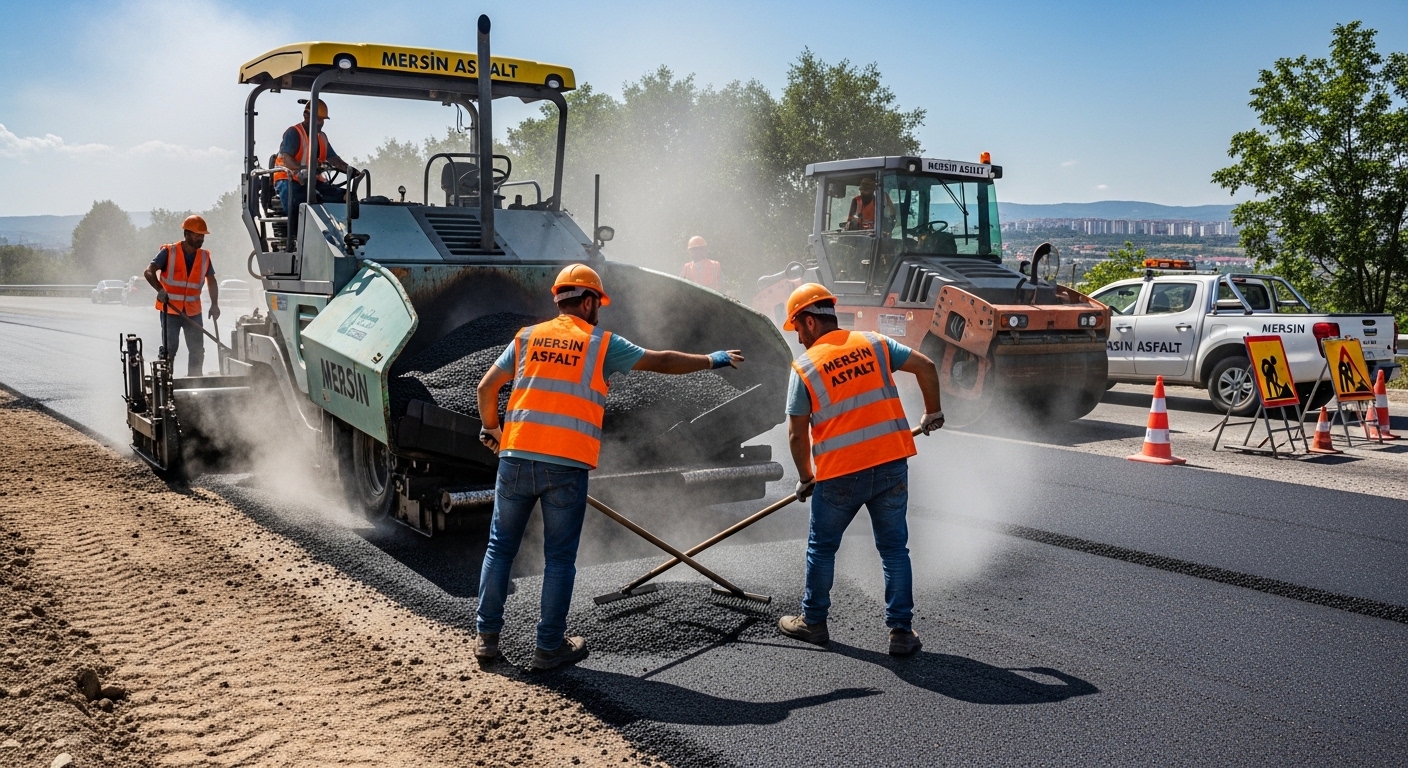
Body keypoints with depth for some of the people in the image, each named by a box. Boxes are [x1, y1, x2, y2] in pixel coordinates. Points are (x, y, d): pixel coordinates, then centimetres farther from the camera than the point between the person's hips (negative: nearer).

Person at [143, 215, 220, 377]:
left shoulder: (204, 256, 4)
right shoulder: (169, 252, -8)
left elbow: (212, 281, 11)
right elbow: (149, 272, -15)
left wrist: (214, 304, -3)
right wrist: (160, 289, -34)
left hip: (193, 312, 4)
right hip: (170, 311, -4)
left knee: (197, 350, 7)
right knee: (169, 350, -2)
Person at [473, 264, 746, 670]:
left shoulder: (528, 337, 12)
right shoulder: (601, 343, 5)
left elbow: (486, 387, 10)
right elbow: (661, 361, 9)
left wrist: (492, 429, 27)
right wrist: (710, 360, 22)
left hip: (517, 457, 3)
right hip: (566, 466, -3)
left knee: (500, 547, 14)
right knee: (559, 558, 7)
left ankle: (487, 636, 20)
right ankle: (549, 647, 14)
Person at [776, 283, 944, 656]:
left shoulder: (805, 367, -3)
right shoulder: (873, 344, 6)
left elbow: (797, 434, -1)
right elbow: (925, 366, 4)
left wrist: (805, 478, 13)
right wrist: (933, 412, 19)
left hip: (840, 475, -3)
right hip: (891, 464, 3)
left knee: (822, 548, 16)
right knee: (894, 548, 12)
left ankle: (813, 621, 29)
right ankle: (902, 631, 12)